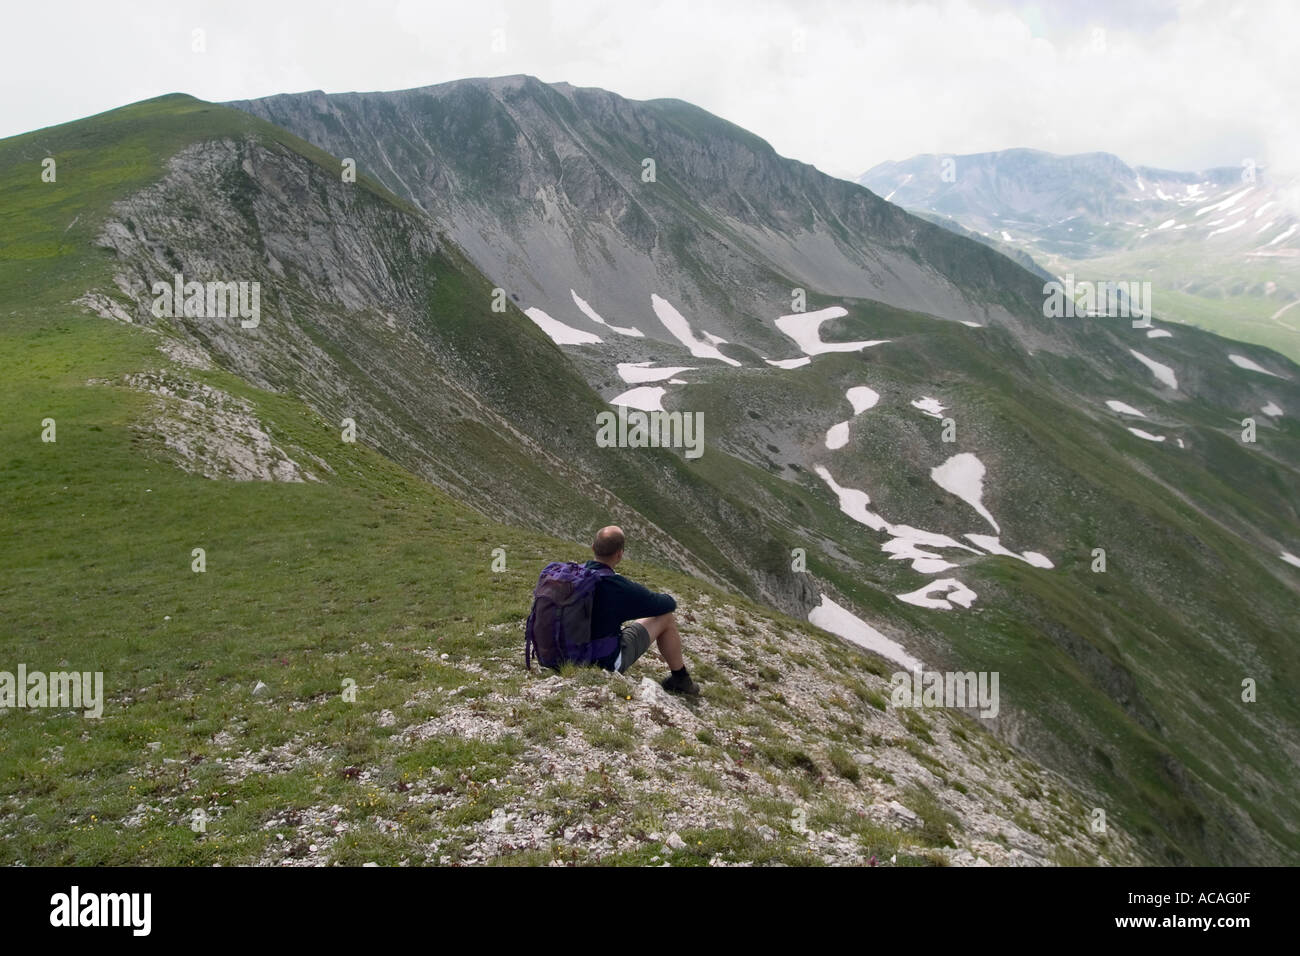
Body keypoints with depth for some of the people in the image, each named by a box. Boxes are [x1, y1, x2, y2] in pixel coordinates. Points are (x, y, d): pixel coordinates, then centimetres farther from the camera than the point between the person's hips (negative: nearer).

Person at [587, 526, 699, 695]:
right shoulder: (620, 587, -26)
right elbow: (668, 604, -10)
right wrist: (669, 599, 14)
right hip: (608, 662, -7)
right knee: (666, 618, 3)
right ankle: (680, 680, 23)